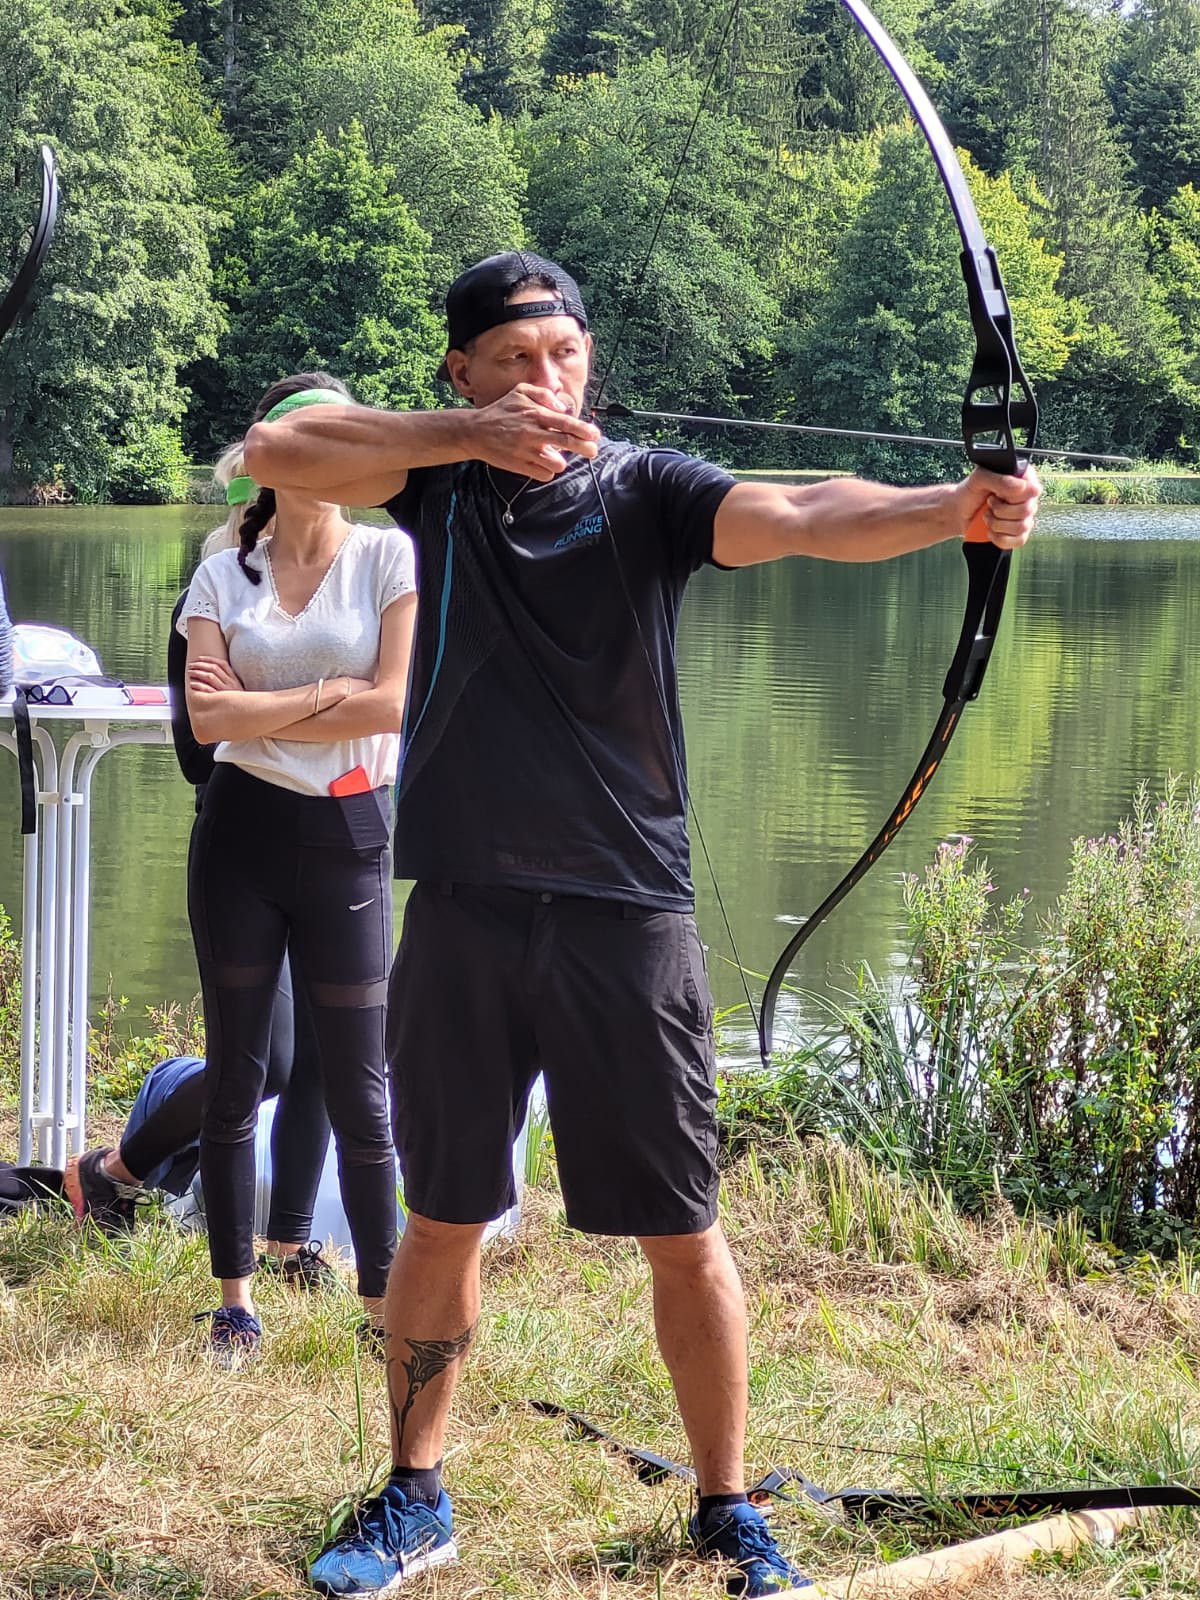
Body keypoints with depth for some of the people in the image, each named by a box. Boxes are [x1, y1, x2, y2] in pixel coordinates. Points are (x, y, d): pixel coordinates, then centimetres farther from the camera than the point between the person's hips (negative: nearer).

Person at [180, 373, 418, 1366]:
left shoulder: (390, 558, -1)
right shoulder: (225, 573, 5)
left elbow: (394, 701, -12)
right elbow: (207, 715, -7)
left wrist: (259, 707, -8)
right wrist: (326, 696, -11)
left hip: (345, 835, -2)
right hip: (239, 834, 2)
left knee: (359, 1084, 0)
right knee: (235, 1073, 8)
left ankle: (385, 1306, 9)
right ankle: (236, 1301, 17)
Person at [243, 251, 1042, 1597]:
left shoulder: (647, 491, -2)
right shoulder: (440, 476, 5)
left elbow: (802, 516, -20)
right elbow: (273, 450, -8)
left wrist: (952, 509, -40)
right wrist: (469, 433, -17)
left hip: (626, 916, -2)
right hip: (463, 913, 2)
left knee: (682, 1233, 4)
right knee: (443, 1220, 13)